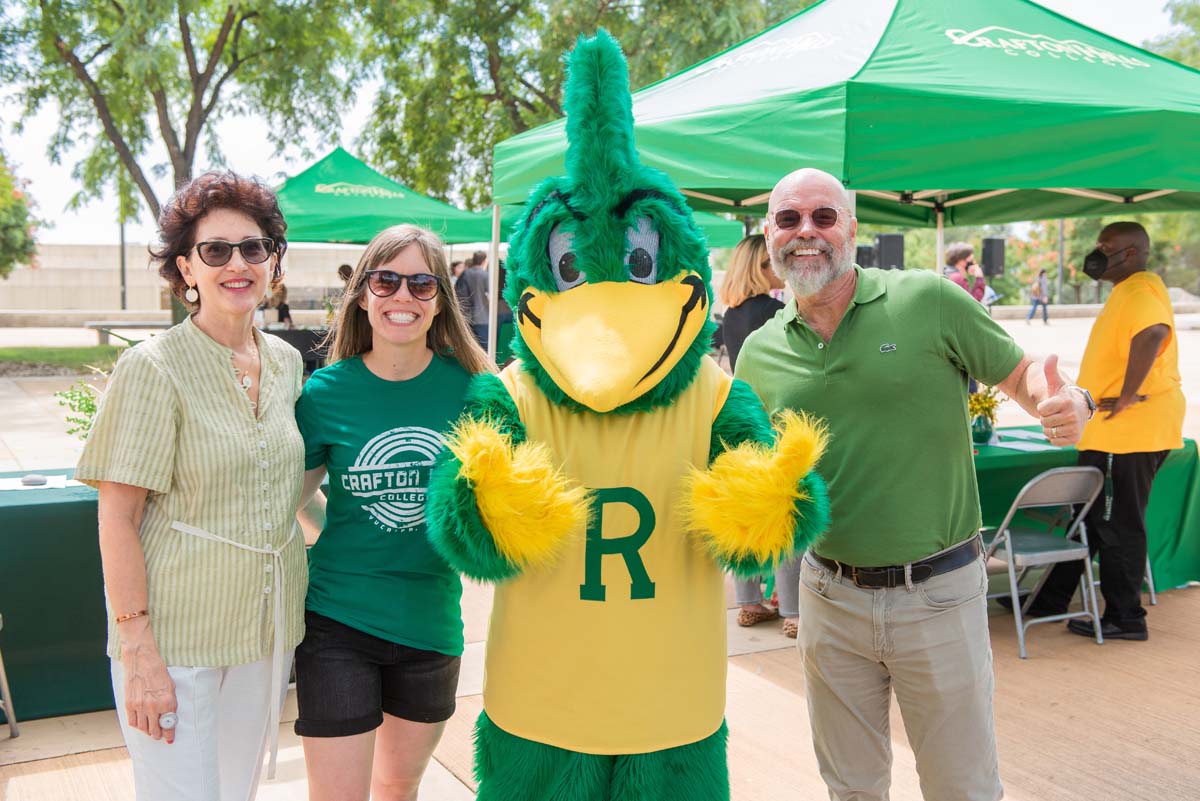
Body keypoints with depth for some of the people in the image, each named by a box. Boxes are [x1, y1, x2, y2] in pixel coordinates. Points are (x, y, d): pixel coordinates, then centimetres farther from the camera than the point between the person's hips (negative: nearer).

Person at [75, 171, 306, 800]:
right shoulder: (153, 368, -13)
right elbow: (118, 518, -13)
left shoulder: (286, 362, 5)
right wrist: (138, 652, -16)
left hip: (268, 628, 6)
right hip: (176, 632, -5)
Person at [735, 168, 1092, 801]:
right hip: (829, 597, 3)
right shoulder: (759, 353, 0)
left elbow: (1021, 372, -1)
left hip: (938, 593, -2)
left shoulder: (927, 300, -9)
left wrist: (1067, 405, -22)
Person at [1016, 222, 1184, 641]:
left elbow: (1153, 332, -38)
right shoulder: (1128, 291, 18)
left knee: (1117, 524, -2)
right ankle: (1050, 599, 26)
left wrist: (1127, 397, -32)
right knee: (1089, 517, 16)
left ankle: (1125, 618, 9)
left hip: (1130, 430, -11)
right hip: (1111, 431, 11)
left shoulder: (1140, 291, -17)